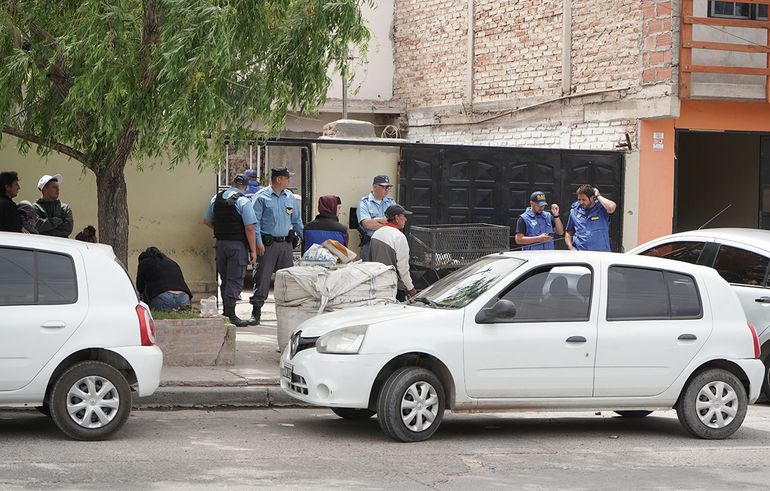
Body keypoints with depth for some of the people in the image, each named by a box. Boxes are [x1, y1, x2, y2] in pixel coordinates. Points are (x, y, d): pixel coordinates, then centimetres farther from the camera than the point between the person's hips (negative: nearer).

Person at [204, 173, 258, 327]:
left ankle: (226, 311, 25)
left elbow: (207, 221, 15)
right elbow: (249, 228, -16)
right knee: (235, 280, -2)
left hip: (220, 243, 6)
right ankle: (230, 315, -6)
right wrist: (253, 251, -12)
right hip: (237, 245, -6)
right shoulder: (243, 201, -12)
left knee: (224, 279, 17)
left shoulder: (216, 198, 7)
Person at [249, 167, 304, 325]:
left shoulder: (290, 197, 12)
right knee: (262, 278, -6)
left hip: (286, 243, 5)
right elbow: (255, 221, -7)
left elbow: (296, 220, 20)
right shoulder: (262, 197, -5)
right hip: (268, 244, -5)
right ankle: (256, 311, -3)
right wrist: (258, 242, -15)